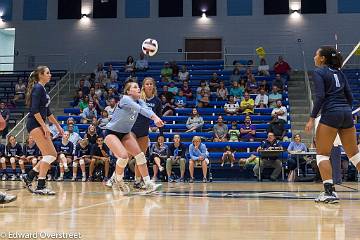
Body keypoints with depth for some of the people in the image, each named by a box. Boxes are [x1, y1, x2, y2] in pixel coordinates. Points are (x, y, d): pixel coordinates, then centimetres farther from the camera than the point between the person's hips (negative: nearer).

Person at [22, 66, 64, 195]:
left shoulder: (42, 89, 19)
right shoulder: (38, 88, -9)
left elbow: (47, 111, 25)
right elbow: (34, 109, -19)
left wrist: (58, 125, 25)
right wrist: (44, 126, -21)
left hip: (40, 125, 10)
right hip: (35, 124, -10)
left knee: (52, 155, 8)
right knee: (49, 154, -13)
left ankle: (29, 177, 14)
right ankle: (40, 187, -10)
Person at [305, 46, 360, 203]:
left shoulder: (319, 72, 0)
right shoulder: (339, 72, 19)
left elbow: (320, 96, -13)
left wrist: (312, 118, -12)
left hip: (330, 114, -7)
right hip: (347, 114, 7)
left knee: (322, 154, 1)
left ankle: (330, 192, -9)